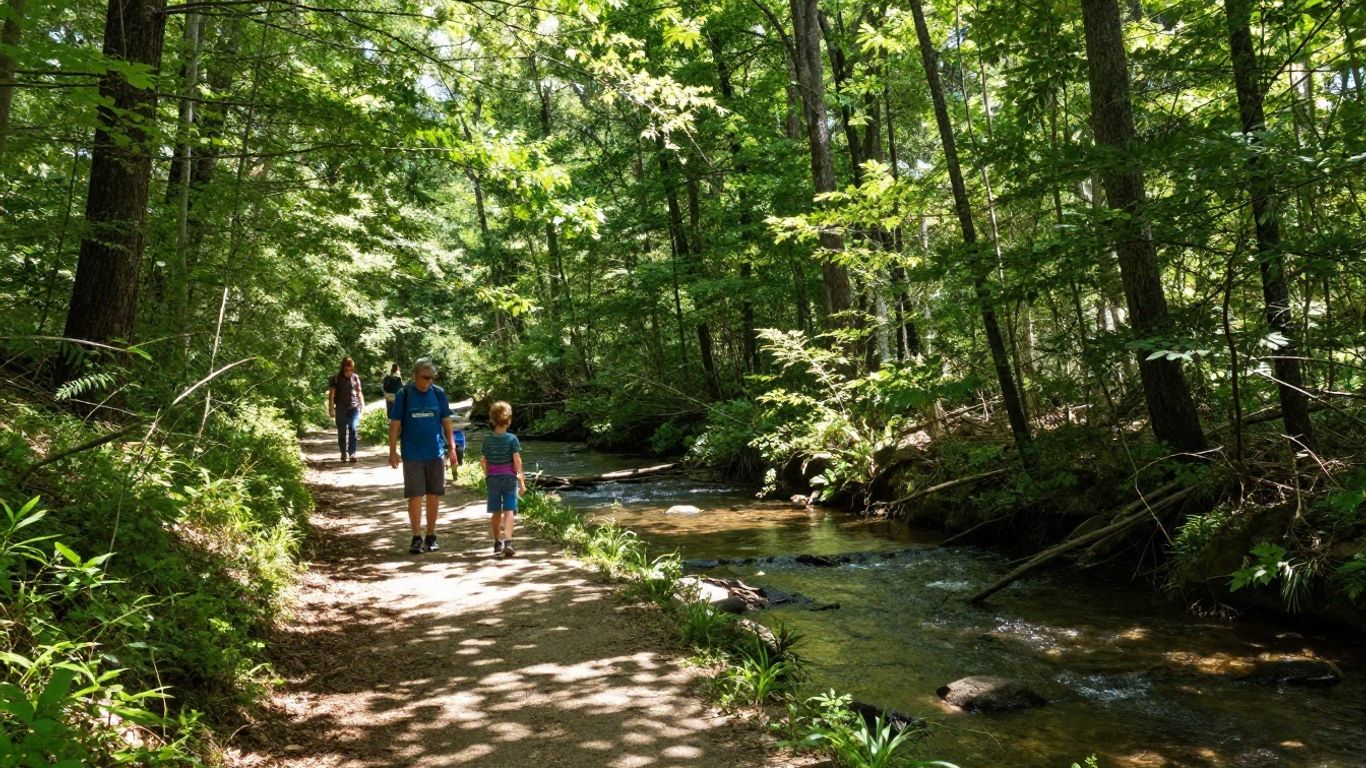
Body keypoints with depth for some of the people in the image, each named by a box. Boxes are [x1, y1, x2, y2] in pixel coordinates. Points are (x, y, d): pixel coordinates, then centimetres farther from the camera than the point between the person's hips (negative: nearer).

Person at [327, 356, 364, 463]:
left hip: (354, 407, 1)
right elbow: (331, 394, -2)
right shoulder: (336, 378, -1)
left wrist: (362, 405, 14)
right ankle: (343, 453, 19)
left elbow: (359, 393, 16)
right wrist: (331, 409, -7)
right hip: (341, 409, 0)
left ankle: (352, 454, -13)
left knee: (353, 429, -13)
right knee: (342, 432, 6)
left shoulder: (355, 378, 6)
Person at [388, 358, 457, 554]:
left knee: (434, 495, 7)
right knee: (415, 496, 0)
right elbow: (395, 424, -1)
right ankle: (416, 538, 8)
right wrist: (393, 451, -5)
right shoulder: (403, 395, -4)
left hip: (436, 453, 2)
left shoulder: (439, 394, 2)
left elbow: (446, 422, 6)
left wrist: (452, 448, 2)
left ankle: (431, 536, 19)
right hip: (412, 455, -2)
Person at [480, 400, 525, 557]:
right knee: (509, 511, -5)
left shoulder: (488, 440, 0)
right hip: (509, 478, -2)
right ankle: (508, 541, -20)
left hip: (492, 478, 2)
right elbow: (517, 460, -9)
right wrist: (521, 480, -4)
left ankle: (498, 543, 24)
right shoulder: (512, 439, -7)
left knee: (496, 512, 12)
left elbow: (483, 461, 1)